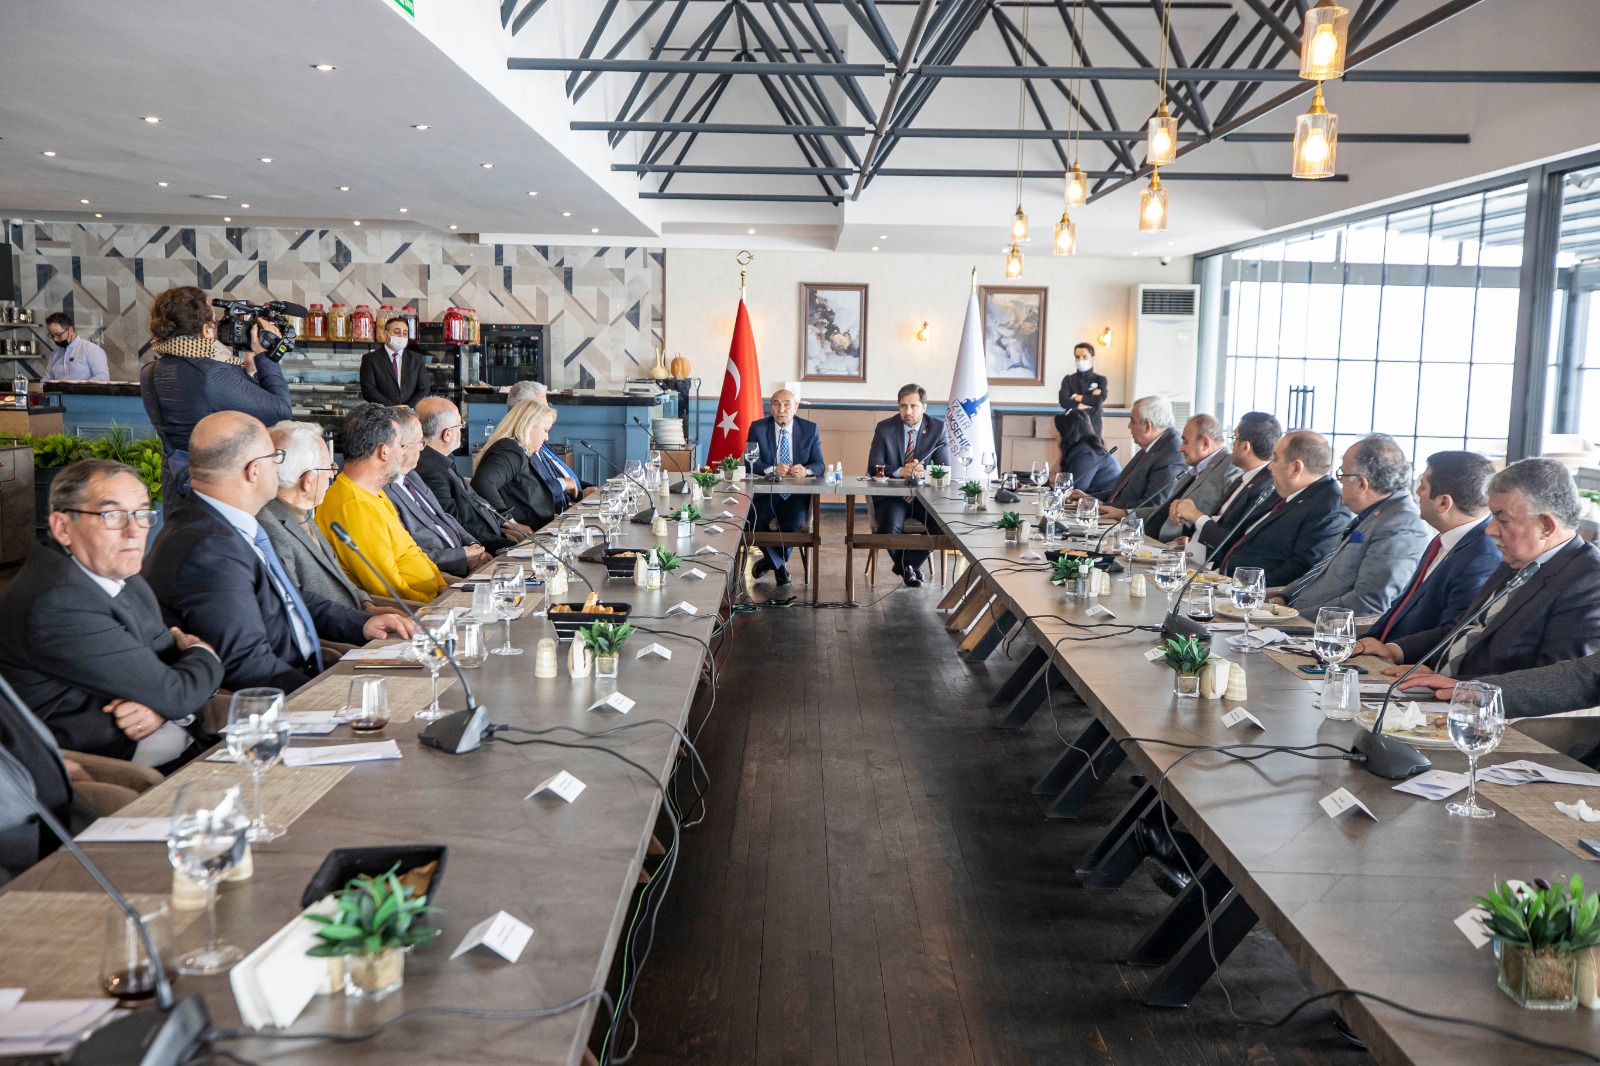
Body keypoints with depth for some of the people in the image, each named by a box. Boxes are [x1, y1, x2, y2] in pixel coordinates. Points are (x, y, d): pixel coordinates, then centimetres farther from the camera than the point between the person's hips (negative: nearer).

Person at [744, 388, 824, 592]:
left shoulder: (810, 429, 5)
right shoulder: (758, 428, 2)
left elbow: (819, 465, 1)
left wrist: (805, 470, -24)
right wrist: (772, 470, -25)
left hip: (796, 495, 0)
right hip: (765, 492, 0)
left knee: (793, 524, -29)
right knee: (753, 522, -27)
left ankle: (772, 560, 5)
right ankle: (780, 565, 2)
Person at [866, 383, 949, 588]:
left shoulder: (937, 428, -1)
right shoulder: (884, 428, -4)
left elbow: (945, 469, -4)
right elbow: (873, 467, -9)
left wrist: (924, 472, -26)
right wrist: (901, 472, -27)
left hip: (924, 495, 2)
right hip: (891, 495, -1)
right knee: (889, 527, -32)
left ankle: (908, 564, -1)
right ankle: (905, 566, 3)